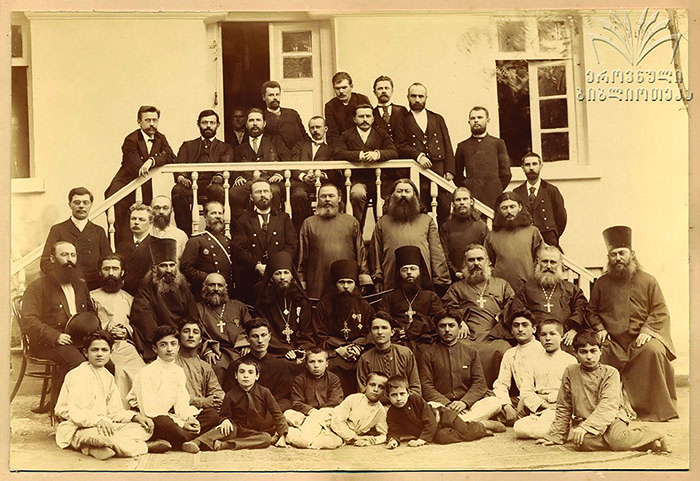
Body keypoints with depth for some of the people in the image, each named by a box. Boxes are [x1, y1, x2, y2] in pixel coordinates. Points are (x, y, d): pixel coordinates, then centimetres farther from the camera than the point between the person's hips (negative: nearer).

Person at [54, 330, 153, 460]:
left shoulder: (107, 376, 16)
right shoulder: (79, 375, -11)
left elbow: (114, 411, 15)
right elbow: (76, 414, -21)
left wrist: (135, 416, -2)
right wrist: (98, 421, -37)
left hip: (103, 425, 9)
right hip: (78, 430, -9)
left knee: (144, 428, -8)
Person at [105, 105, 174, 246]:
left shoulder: (160, 138, 9)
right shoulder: (131, 140, -11)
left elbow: (171, 158, -9)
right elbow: (136, 168, -21)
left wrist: (152, 160, -27)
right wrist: (160, 158, -10)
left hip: (144, 191, 6)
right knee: (122, 233, -16)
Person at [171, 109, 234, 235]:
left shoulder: (225, 148, 26)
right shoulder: (188, 146, 29)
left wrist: (219, 176, -22)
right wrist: (181, 177, -15)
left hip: (211, 185, -1)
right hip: (191, 184, 1)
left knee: (218, 191, -38)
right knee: (178, 190, -35)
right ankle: (185, 233, -27)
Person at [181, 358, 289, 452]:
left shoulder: (264, 392, -7)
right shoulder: (230, 395, -5)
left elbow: (277, 414, -3)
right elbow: (224, 414, 5)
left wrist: (282, 435, -8)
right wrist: (225, 420, -20)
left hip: (258, 432, 0)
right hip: (238, 429, 0)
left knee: (266, 438, -31)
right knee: (229, 428, -32)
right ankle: (197, 442, -49)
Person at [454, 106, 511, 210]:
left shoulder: (498, 143, 15)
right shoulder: (462, 146, 17)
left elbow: (506, 174, 11)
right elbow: (457, 175, 17)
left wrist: (497, 191, 4)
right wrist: (467, 189, 5)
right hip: (471, 199, 0)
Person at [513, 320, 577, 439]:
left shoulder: (570, 360, 7)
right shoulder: (536, 360, 18)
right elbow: (525, 389, 8)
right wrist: (542, 404, -8)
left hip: (558, 410, -4)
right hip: (538, 410, 4)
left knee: (539, 431, -33)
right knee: (518, 428, -25)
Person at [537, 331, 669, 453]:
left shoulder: (611, 373, -1)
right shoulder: (570, 372, 6)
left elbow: (608, 406, -14)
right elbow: (564, 408, 14)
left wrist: (586, 427, -27)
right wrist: (556, 436, 14)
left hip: (610, 419, -2)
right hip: (582, 420, 2)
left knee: (618, 440, -36)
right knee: (582, 442, -34)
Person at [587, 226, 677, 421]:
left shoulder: (647, 281, 7)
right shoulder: (602, 283, 12)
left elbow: (660, 311, 3)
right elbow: (592, 311, 20)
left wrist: (647, 330, -13)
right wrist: (599, 329, 2)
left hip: (641, 337, -2)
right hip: (613, 342, 2)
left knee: (654, 351, -32)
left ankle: (660, 409, -18)